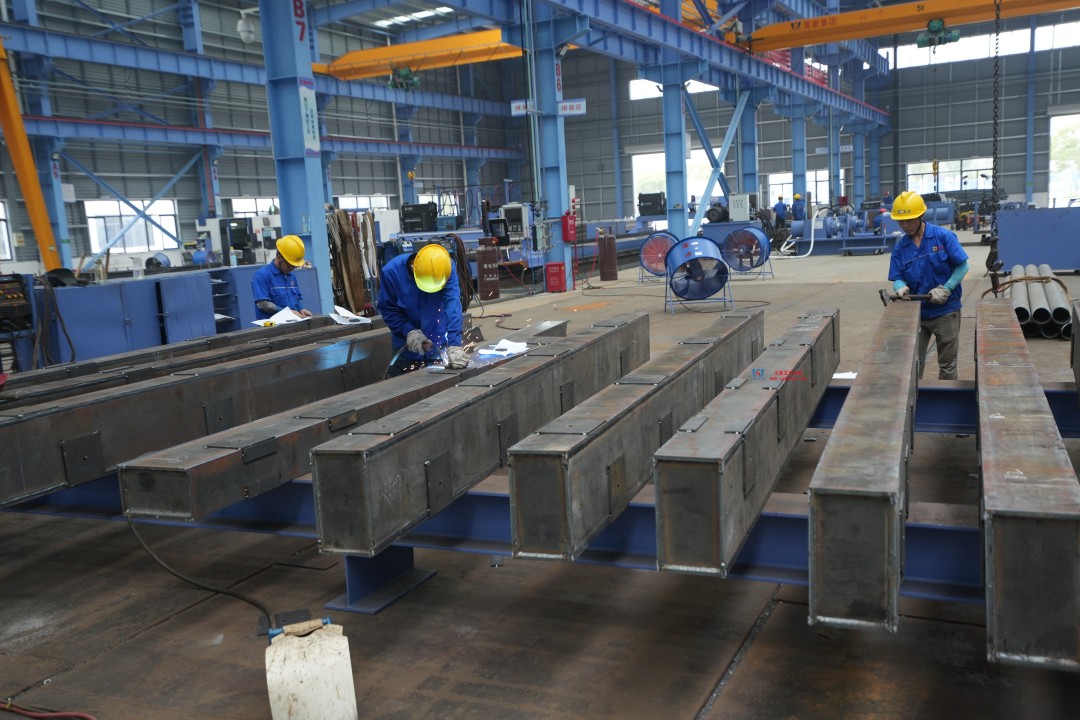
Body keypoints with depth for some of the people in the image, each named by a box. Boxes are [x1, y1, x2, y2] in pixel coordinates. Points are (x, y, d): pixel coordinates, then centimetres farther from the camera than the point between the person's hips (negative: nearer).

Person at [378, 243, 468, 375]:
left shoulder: (447, 268, -21)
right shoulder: (391, 271, -22)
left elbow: (452, 307, -29)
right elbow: (387, 309, -12)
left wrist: (454, 345, -38)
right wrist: (409, 331, -25)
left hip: (438, 345, 0)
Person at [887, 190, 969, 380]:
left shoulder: (943, 236, -9)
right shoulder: (900, 247, 1)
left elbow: (962, 266, -7)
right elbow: (898, 278, -1)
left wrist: (945, 289, -19)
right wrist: (901, 287, -24)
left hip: (945, 310, -3)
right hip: (916, 312, 3)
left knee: (947, 364, 9)